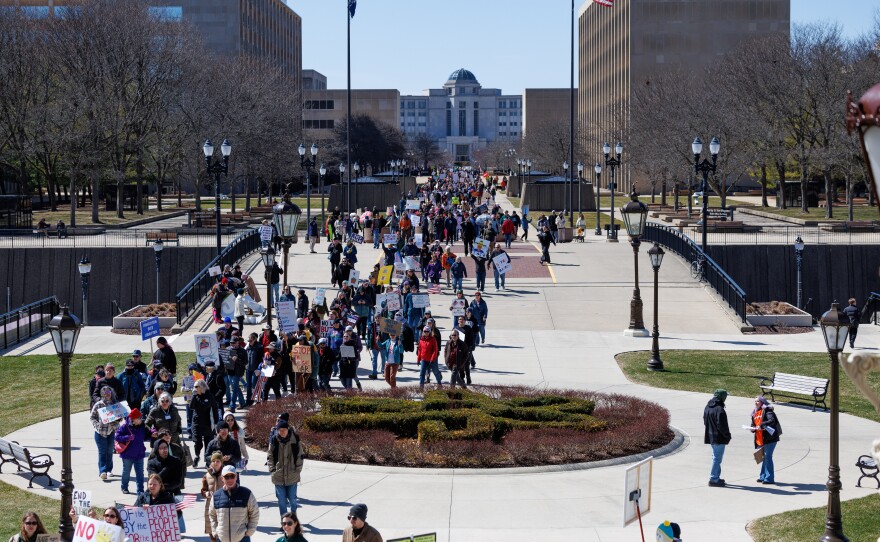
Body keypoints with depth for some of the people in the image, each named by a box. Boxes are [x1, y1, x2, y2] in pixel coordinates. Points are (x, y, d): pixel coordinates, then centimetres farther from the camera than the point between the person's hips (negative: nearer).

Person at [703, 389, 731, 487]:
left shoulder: (707, 407, 8)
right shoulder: (719, 409, -21)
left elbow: (705, 421, 17)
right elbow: (722, 426, -21)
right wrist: (728, 436, -9)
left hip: (710, 437, 9)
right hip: (719, 438, -9)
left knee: (716, 457, 20)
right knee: (717, 458, -3)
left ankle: (716, 477, 26)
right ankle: (713, 479, -2)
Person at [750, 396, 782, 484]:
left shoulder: (767, 411, -8)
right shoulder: (755, 413, 17)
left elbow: (772, 420, -23)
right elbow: (754, 424, 24)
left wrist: (761, 425, -30)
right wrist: (753, 428, 1)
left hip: (769, 437, -8)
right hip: (760, 439, 8)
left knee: (767, 457, -6)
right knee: (764, 457, 15)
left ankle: (769, 478, -2)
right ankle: (763, 477, 24)